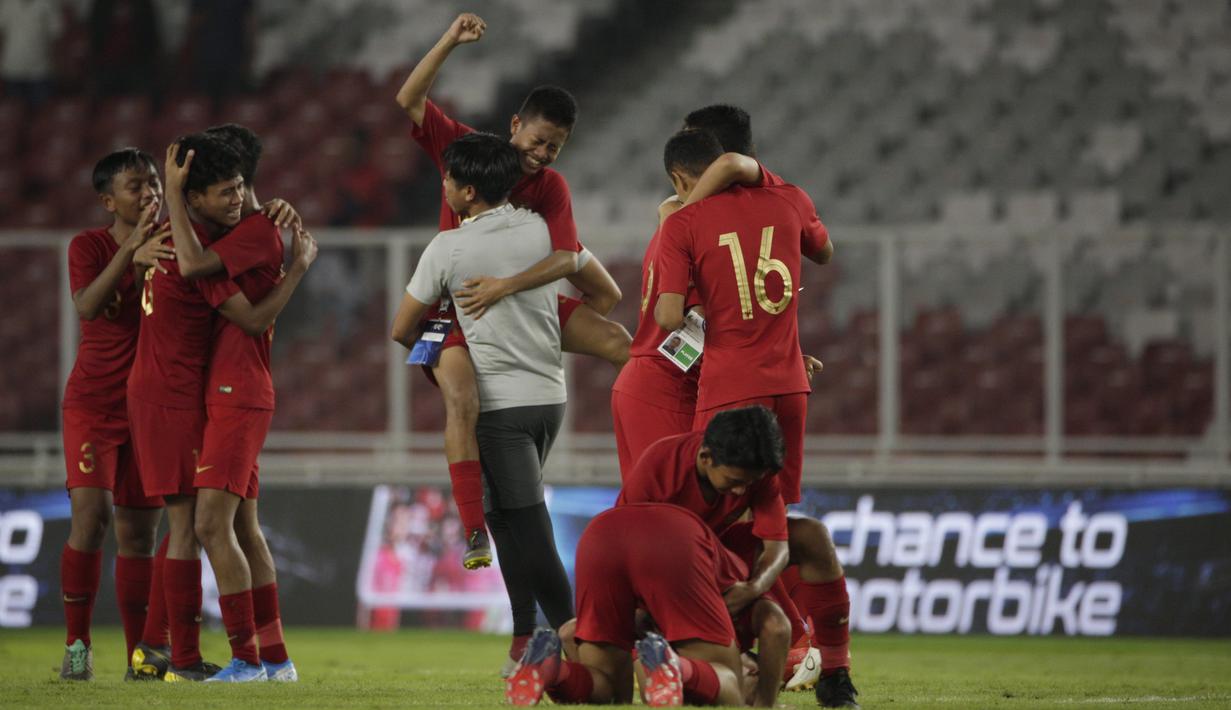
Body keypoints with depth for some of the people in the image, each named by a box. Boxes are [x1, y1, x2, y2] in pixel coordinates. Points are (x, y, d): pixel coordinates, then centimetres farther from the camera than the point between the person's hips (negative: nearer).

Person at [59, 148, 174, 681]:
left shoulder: (174, 242, 3)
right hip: (93, 402, -3)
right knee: (92, 511, -19)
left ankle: (140, 656, 10)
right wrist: (130, 252, -34)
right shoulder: (88, 246, -6)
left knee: (139, 530, 5)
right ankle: (77, 646, -11)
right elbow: (87, 306, -22)